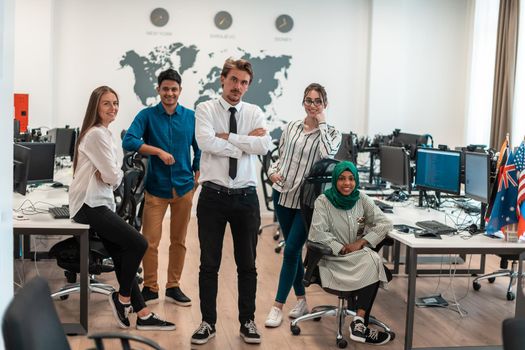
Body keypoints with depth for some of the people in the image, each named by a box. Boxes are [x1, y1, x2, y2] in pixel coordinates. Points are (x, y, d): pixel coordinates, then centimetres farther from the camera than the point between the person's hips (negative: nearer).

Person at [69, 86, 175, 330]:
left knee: (123, 255, 6)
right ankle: (123, 298, 1)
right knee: (138, 244, -17)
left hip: (99, 202, 10)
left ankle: (142, 314, 8)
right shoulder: (96, 134, -13)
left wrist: (109, 174, -5)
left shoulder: (104, 133, 19)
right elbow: (113, 176, -17)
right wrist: (112, 175, 4)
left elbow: (115, 176, 16)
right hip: (90, 205, -10)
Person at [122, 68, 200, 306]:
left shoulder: (191, 117, 4)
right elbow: (128, 141, -16)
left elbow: (200, 149, 13)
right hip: (156, 188, -2)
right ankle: (150, 288, 13)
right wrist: (158, 151, -23)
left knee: (179, 241, 11)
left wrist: (197, 177, 4)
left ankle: (173, 287, 24)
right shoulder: (147, 115, -2)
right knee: (150, 241, -3)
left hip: (184, 187, 2)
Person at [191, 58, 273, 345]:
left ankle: (247, 322, 25)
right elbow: (206, 142, -20)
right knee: (209, 264, 7)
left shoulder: (254, 112, 5)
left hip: (246, 197, 2)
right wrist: (246, 142, -13)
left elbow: (265, 145, -13)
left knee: (247, 264, 11)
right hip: (213, 196, -2)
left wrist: (227, 137, -13)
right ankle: (208, 323, 21)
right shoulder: (206, 109, -2)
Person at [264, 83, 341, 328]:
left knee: (291, 251, -7)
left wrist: (321, 124, -13)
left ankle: (278, 306, 1)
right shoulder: (291, 127, 7)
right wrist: (273, 172, -4)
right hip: (283, 194, 4)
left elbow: (327, 154, -22)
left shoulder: (331, 133, -1)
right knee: (294, 250, 12)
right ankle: (301, 300, 26)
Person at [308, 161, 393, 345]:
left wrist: (361, 242, -11)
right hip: (333, 258, -4)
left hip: (360, 255, 4)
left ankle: (359, 323, -26)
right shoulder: (323, 201, -4)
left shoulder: (362, 199, 5)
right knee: (373, 263, -29)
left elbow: (384, 224, 1)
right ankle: (360, 324, -24)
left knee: (374, 260, -30)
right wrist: (342, 249, -18)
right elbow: (318, 233, -14)